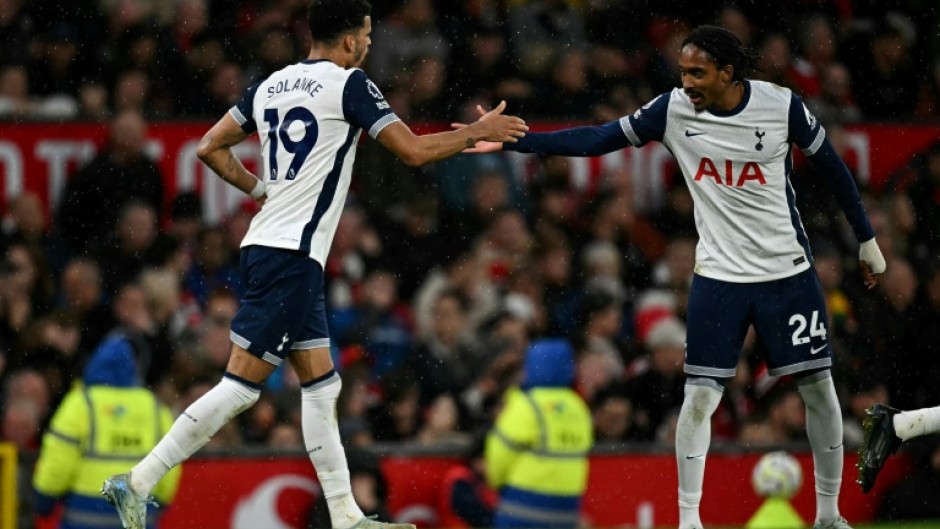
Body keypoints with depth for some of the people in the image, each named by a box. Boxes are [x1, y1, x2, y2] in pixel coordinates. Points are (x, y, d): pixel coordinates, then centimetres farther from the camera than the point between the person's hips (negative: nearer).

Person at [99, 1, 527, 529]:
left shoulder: (271, 85, 14)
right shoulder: (348, 84, -7)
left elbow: (211, 148, 15)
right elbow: (415, 150, -8)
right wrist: (478, 132, 4)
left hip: (268, 246, 9)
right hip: (293, 254, -9)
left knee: (322, 386, 10)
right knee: (242, 385, -10)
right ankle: (138, 482, -14)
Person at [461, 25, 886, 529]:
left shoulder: (782, 106, -12)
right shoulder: (674, 109, -8)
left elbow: (832, 166, 1)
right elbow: (596, 140, -6)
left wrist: (867, 240, 7)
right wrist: (511, 141, -13)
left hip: (788, 270, 0)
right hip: (718, 275, 1)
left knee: (818, 387, 4)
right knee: (699, 395, -7)